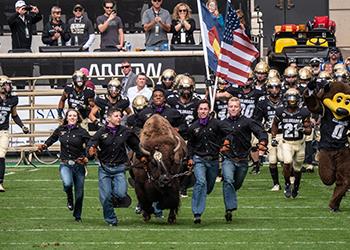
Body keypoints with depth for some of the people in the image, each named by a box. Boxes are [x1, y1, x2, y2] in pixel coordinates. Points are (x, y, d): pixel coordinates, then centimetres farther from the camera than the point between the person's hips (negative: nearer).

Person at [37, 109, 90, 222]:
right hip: (65, 164, 1)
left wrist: (87, 157, -21)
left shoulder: (82, 132, -3)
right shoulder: (61, 130, 6)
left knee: (79, 193, 5)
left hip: (78, 165, -1)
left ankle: (77, 216, 27)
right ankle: (69, 198, 5)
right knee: (67, 183, -30)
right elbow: (52, 139, 23)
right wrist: (44, 146, 6)